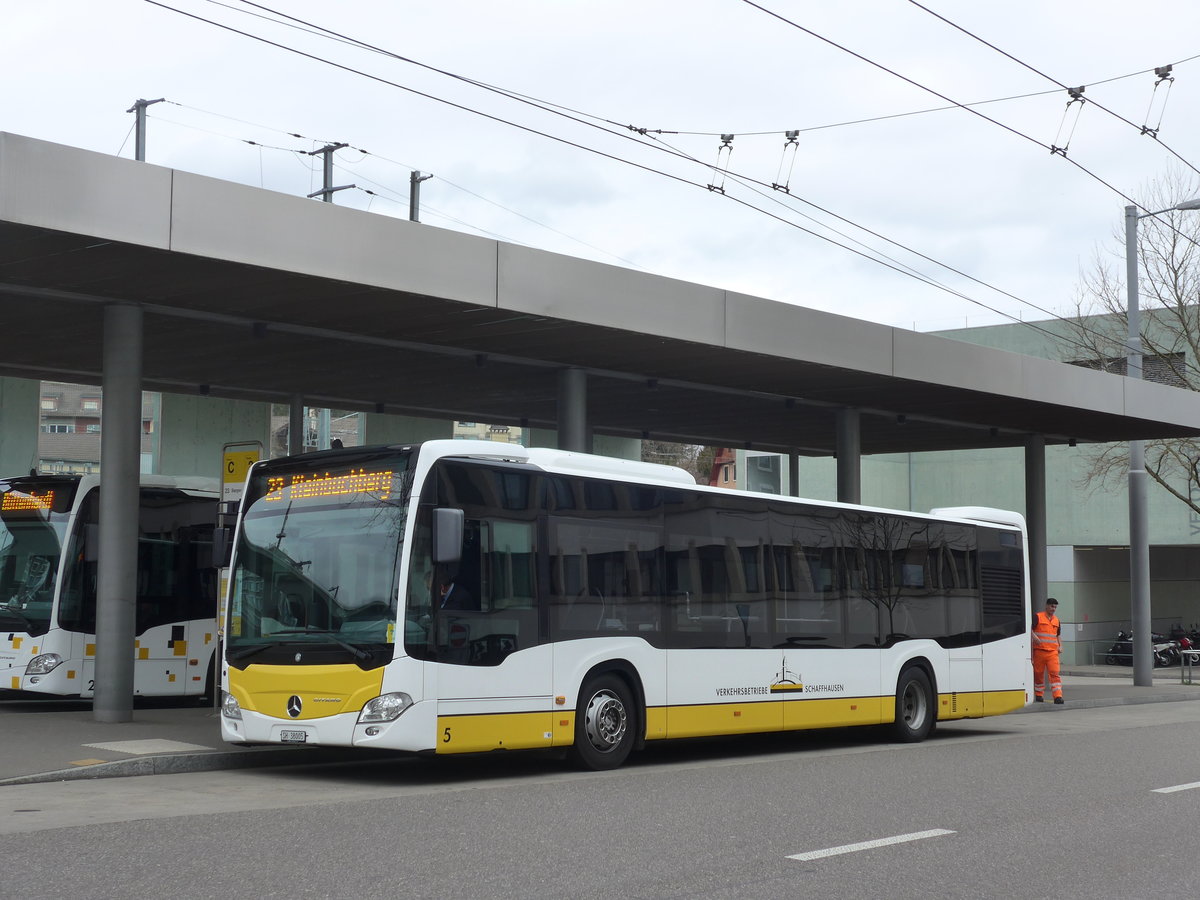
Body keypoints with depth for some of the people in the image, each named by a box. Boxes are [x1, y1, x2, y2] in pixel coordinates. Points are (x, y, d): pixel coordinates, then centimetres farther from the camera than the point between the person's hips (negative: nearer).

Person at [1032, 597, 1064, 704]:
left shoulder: (1056, 620, 16)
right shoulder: (1038, 617, 0)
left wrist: (1060, 646, 12)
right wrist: (1034, 637, -24)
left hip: (1053, 652, 3)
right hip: (1039, 650, -3)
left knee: (1055, 673, -10)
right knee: (1038, 674, 7)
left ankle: (1058, 696, -14)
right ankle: (1038, 695, 21)